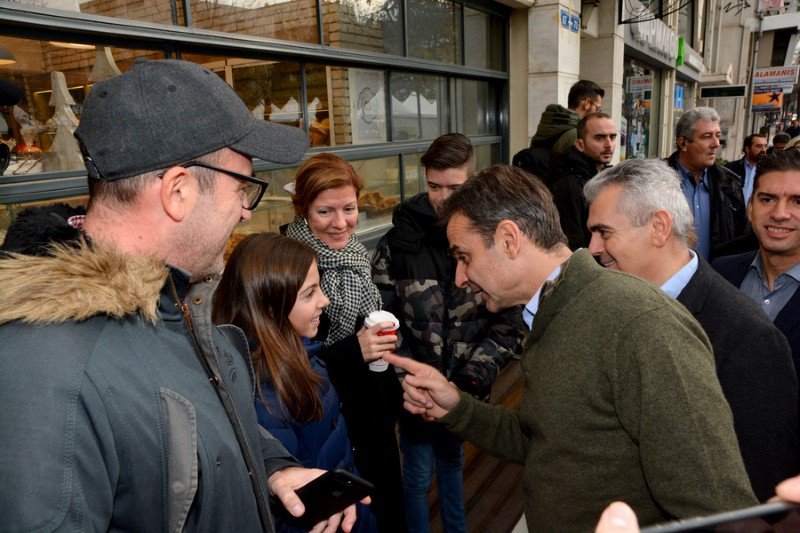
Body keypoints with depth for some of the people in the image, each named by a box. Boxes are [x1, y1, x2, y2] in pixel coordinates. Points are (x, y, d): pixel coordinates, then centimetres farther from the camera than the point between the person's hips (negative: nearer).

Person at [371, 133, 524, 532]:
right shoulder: (398, 243, -9)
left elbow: (508, 323, -7)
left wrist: (471, 378, -14)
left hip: (465, 387, 2)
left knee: (452, 462, 25)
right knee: (419, 475, 12)